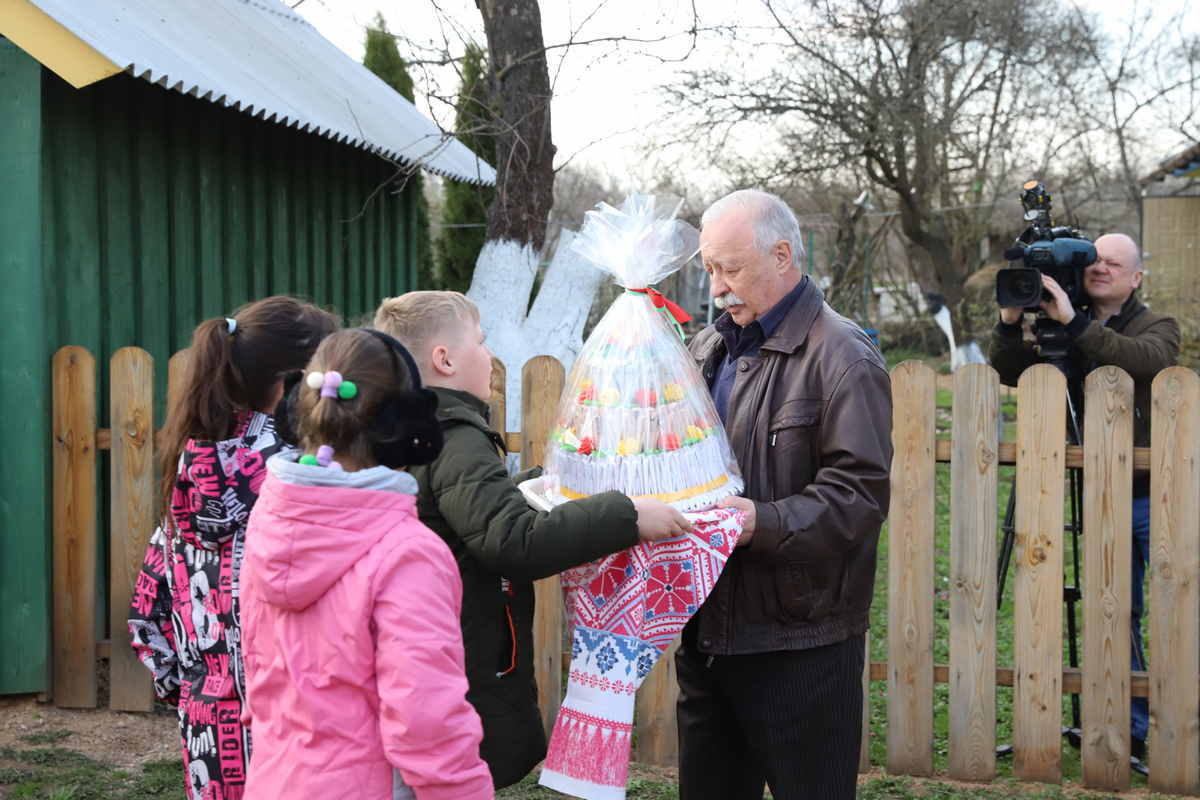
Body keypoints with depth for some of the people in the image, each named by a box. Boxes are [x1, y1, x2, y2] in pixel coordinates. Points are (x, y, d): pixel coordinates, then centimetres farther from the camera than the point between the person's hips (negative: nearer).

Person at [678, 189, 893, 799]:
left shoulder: (842, 357, -10)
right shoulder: (709, 348, 13)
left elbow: (860, 493, -18)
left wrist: (764, 523, -28)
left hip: (800, 643, -7)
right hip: (708, 630, 8)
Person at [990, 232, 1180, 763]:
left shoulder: (1158, 328, 0)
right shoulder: (1065, 336, 9)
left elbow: (1145, 360, -24)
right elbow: (1008, 374, 1)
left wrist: (1072, 321, -30)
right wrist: (1010, 322, -14)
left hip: (1154, 497, -3)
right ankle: (1133, 730, 19)